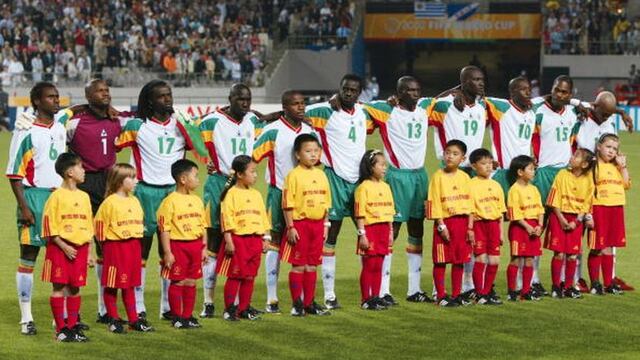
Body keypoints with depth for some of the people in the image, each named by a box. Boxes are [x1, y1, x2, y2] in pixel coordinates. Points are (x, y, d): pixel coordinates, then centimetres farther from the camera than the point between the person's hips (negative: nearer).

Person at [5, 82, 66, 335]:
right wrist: (24, 207, -15)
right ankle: (26, 318, 4)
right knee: (29, 255, 0)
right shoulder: (25, 132, -9)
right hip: (34, 195, -6)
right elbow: (14, 174, -10)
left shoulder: (60, 129, 11)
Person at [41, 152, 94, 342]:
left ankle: (73, 327, 13)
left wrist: (89, 253, 11)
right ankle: (61, 329, 3)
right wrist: (64, 247, -14)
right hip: (60, 248, -5)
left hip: (80, 248, 5)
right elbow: (50, 226, -9)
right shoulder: (57, 196, -7)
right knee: (59, 287, -2)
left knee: (75, 288, 7)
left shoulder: (84, 197, 12)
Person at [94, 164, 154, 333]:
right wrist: (109, 243, -6)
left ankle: (133, 320, 15)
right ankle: (114, 320, 10)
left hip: (133, 246, 7)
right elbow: (100, 226, -10)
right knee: (111, 285, 2)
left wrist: (135, 240, 13)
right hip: (114, 247, -7)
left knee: (130, 284, 12)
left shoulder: (134, 201, 11)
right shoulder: (109, 203, -11)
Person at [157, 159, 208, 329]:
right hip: (178, 245, -6)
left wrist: (204, 248, 12)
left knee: (191, 282, 10)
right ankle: (176, 317, 9)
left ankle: (188, 316, 18)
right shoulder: (170, 201, -11)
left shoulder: (197, 200, 11)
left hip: (195, 245, 6)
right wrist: (167, 252, -14)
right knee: (178, 282, 0)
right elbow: (164, 229, -12)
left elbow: (203, 226, 16)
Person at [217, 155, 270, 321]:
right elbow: (227, 220, -11)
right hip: (237, 239, -6)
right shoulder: (232, 193, -7)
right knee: (234, 276, -1)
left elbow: (263, 218, 16)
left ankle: (244, 308, 15)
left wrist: (265, 238, 11)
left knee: (250, 277, 8)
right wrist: (229, 241, -15)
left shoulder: (256, 194, 12)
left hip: (255, 240, 6)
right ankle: (229, 309, 5)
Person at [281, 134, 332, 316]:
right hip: (300, 224, -6)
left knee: (311, 266, 11)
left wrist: (325, 224, 11)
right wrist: (290, 227, -15)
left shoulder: (321, 175, 10)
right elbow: (288, 204, -11)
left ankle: (309, 303, 17)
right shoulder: (294, 175, -9)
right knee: (298, 266, 0)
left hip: (317, 224, 6)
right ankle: (297, 304, 6)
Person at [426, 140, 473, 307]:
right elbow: (434, 203, -7)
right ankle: (441, 296, 7)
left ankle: (456, 294, 18)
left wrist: (470, 227, 2)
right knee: (441, 261, 0)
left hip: (462, 222, 4)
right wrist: (441, 225, -12)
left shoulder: (464, 177, 7)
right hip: (445, 221, -4)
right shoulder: (438, 176, -5)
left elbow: (469, 203, 8)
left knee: (460, 261, 8)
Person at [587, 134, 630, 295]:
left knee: (609, 248, 11)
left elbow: (627, 184, 11)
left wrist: (623, 166, 5)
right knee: (597, 248, -3)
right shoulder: (594, 165, -3)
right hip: (599, 208, -6)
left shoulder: (616, 167, 19)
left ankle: (609, 283, 15)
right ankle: (595, 283, 4)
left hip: (616, 208, 6)